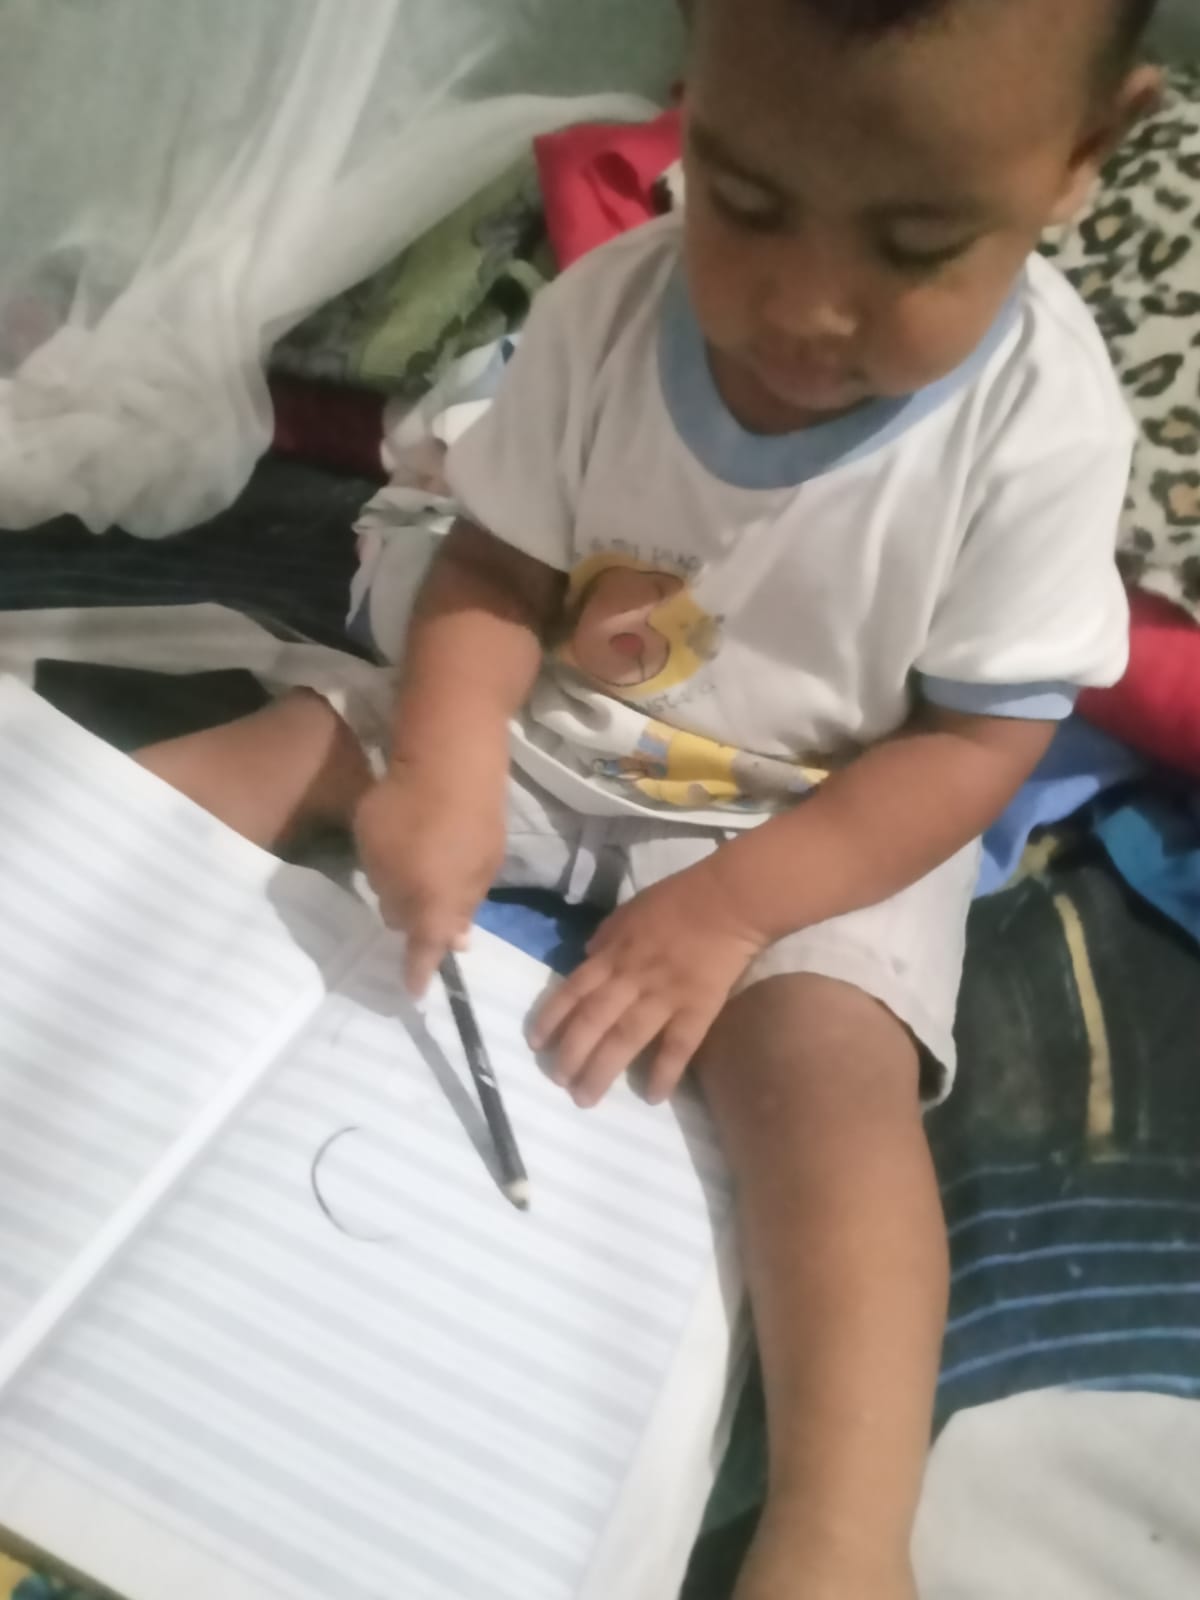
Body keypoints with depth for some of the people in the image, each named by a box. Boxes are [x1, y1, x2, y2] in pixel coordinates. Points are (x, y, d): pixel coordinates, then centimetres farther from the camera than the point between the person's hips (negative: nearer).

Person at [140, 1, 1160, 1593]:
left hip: (822, 830, -3)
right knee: (297, 739, -6)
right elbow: (496, 572, -9)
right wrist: (448, 772, -28)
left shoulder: (1045, 425, -21)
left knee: (829, 1067, -27)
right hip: (549, 740, 4)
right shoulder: (604, 312, -15)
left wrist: (732, 905, -25)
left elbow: (978, 743, -16)